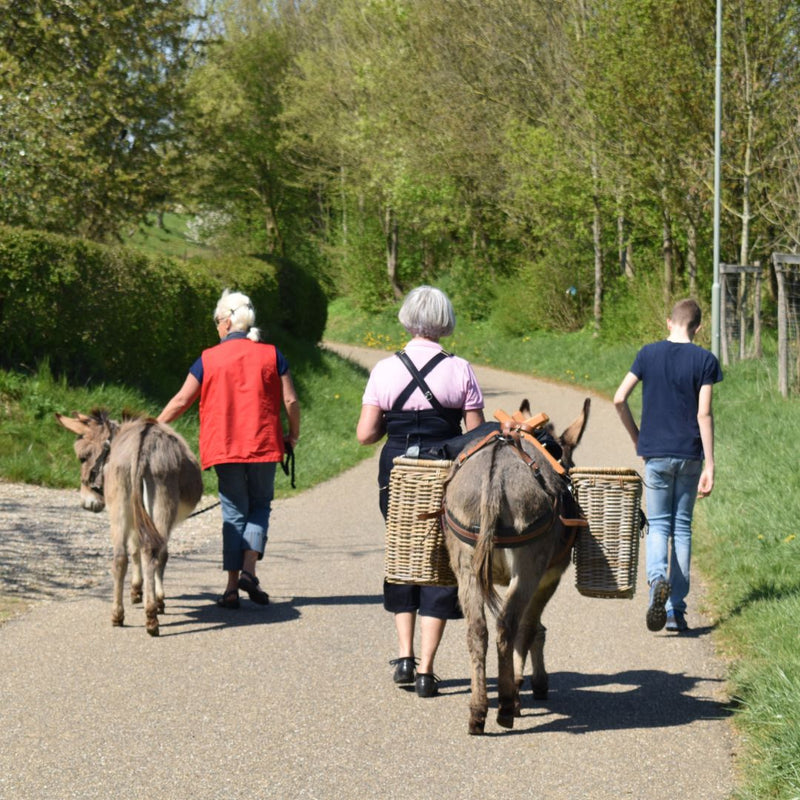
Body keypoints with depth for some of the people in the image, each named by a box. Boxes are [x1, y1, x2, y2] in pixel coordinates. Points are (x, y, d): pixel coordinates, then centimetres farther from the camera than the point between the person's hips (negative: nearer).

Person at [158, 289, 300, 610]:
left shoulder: (209, 359, 0)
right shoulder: (271, 355, 1)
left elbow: (181, 401, 3)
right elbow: (290, 400, -1)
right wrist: (293, 435, 15)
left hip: (225, 448, 0)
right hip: (264, 445, 0)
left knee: (234, 512, 8)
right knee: (260, 506, 14)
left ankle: (232, 586, 3)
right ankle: (249, 569, -7)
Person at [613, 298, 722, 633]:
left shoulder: (648, 354, 1)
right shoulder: (705, 360, -4)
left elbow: (619, 399, -3)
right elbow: (704, 414, -8)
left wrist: (637, 438, 12)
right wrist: (709, 466, -7)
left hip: (656, 454, 0)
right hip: (689, 455, 0)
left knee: (658, 525, 7)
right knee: (682, 528, 9)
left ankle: (657, 579, -24)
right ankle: (676, 609, 10)